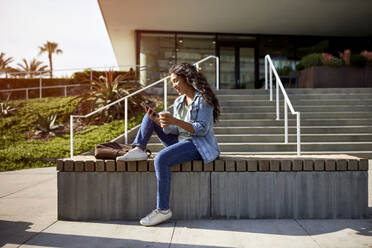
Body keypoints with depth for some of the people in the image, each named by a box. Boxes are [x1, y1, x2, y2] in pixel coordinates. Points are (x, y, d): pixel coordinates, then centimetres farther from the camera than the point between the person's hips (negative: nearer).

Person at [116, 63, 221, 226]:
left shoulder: (203, 99, -9)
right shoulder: (179, 102, 14)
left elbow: (202, 129, -19)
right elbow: (174, 131, 9)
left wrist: (175, 121, -29)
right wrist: (159, 121, -10)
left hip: (198, 146, -9)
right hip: (181, 141, 9)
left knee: (161, 159, -33)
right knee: (150, 116, 10)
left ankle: (163, 210, -24)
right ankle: (139, 150, -9)